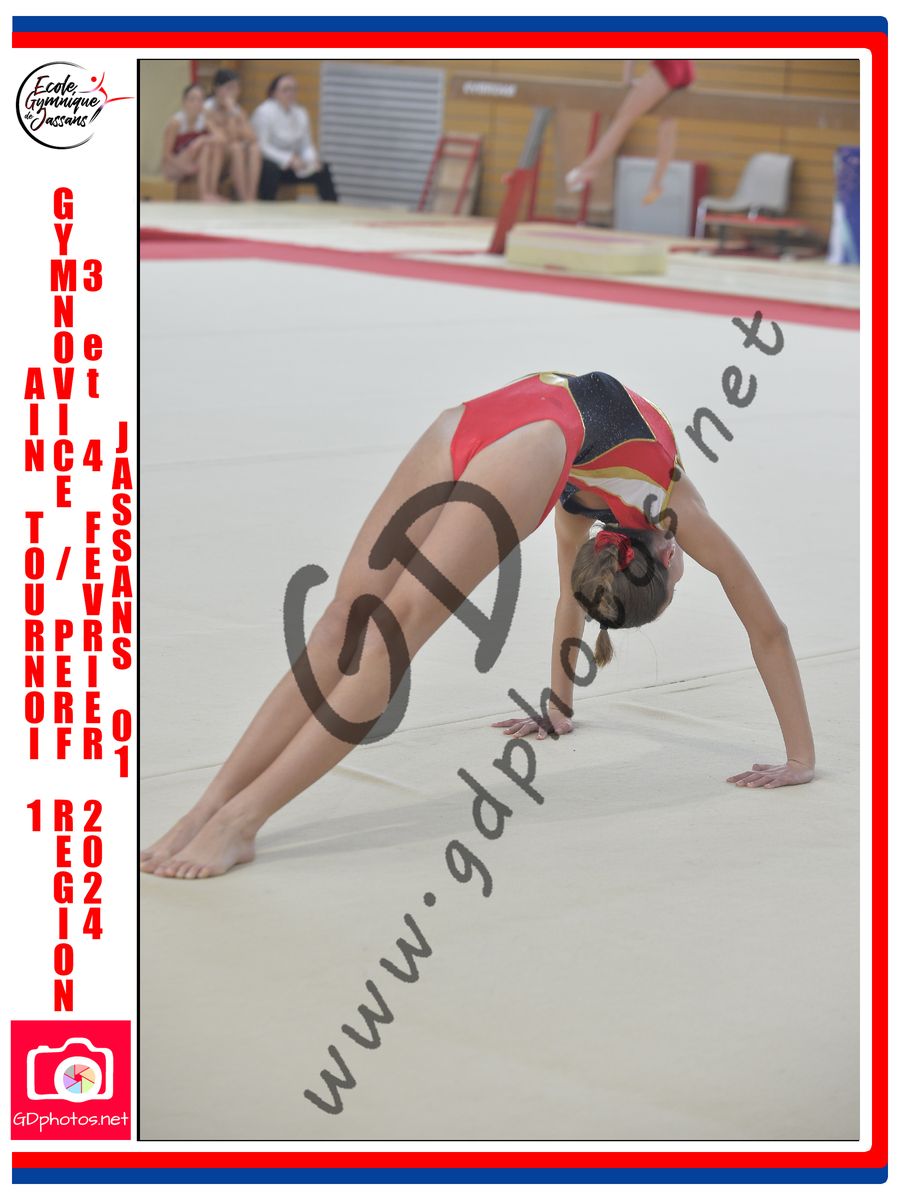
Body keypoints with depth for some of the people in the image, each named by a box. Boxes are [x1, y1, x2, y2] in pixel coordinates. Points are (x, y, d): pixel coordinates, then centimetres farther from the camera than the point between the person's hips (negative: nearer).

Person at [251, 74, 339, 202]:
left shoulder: (301, 113, 7)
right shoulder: (264, 112, -14)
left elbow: (307, 145, 9)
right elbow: (262, 146, -21)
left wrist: (312, 160, -15)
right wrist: (289, 159, -30)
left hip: (290, 165, 7)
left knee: (323, 170, -7)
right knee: (270, 169, -39)